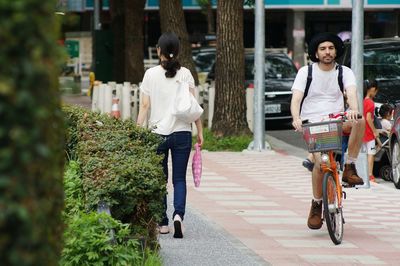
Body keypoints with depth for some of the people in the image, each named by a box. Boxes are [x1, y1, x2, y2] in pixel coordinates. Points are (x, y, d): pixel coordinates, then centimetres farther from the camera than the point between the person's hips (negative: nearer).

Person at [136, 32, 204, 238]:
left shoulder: (151, 74, -1)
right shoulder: (185, 74, 0)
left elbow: (144, 106, -2)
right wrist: (200, 131, 4)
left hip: (157, 133, 0)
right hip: (182, 132, 0)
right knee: (179, 178, 5)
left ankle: (163, 223, 10)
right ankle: (178, 214, -17)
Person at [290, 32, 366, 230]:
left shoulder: (344, 72, 5)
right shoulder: (305, 72, 3)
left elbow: (351, 93, -15)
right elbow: (296, 99, -9)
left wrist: (353, 109, -39)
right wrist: (296, 118, -31)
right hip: (311, 124, -2)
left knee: (360, 121, -31)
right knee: (321, 162, -26)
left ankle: (349, 168, -19)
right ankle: (316, 205, -6)